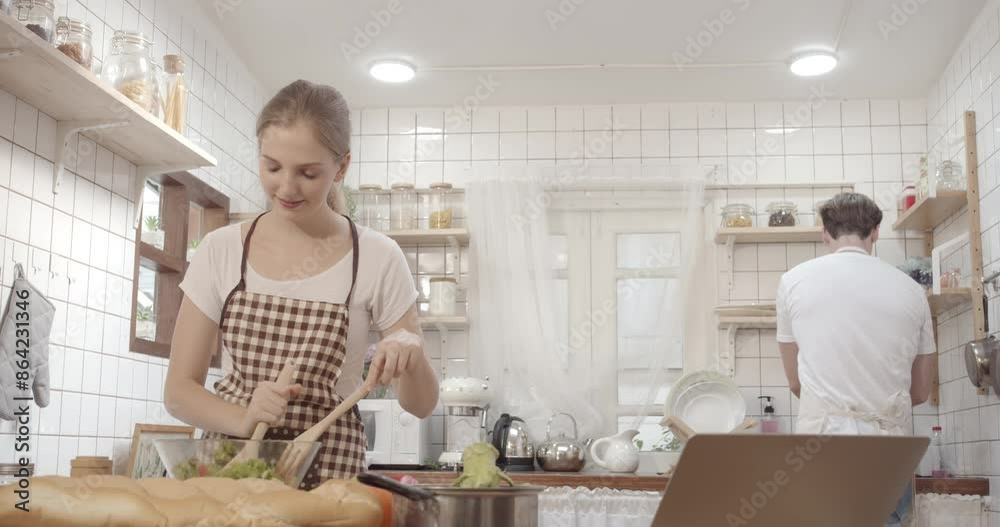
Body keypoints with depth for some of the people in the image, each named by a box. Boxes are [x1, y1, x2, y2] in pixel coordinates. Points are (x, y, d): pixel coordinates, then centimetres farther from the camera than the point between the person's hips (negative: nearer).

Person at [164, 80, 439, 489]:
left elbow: (421, 403, 2)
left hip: (328, 470, -1)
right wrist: (245, 418, -16)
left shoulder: (377, 259, -4)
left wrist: (410, 349, -19)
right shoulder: (220, 250, 2)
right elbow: (179, 389, 3)